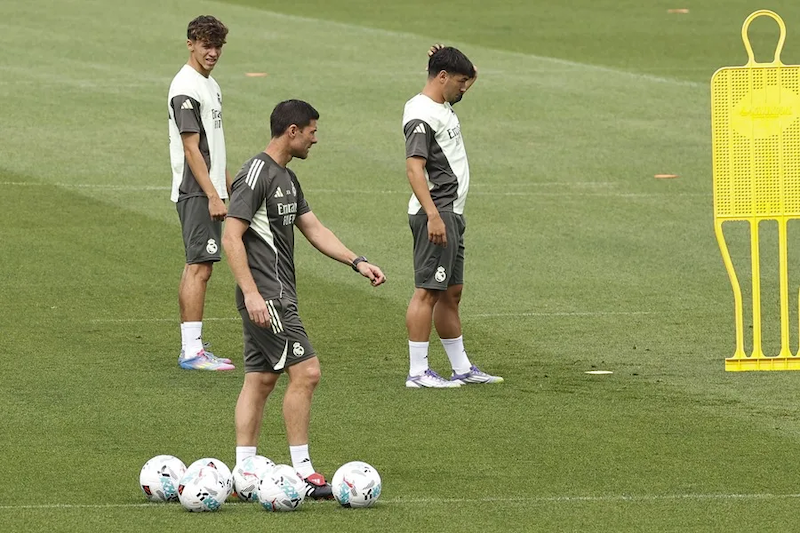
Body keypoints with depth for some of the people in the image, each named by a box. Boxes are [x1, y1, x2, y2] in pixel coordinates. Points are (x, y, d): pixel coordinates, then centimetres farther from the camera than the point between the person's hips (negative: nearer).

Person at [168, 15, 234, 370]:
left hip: (209, 191, 10)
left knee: (199, 267, 10)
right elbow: (191, 148, -18)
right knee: (199, 267, -11)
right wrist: (212, 195, -21)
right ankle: (192, 351, -12)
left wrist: (230, 189, 23)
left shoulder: (210, 85, 17)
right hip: (196, 193, -10)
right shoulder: (186, 88, -14)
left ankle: (192, 350, 13)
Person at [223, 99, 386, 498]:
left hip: (279, 295, 10)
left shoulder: (287, 178, 16)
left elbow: (314, 229, 20)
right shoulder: (256, 174, -14)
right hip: (266, 296, -10)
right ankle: (302, 472, -7)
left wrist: (357, 262, 10)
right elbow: (231, 237, -19)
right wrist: (251, 293, -24)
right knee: (305, 372, -11)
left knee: (260, 380, 10)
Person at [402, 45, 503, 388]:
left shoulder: (442, 105, 15)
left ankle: (462, 368, 20)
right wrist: (433, 215, -29)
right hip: (436, 213, -10)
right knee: (428, 291, -10)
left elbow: (471, 77, 34)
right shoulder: (421, 115, -15)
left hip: (451, 213, 10)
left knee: (451, 292, 14)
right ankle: (417, 372, -10)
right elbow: (414, 168, -23)